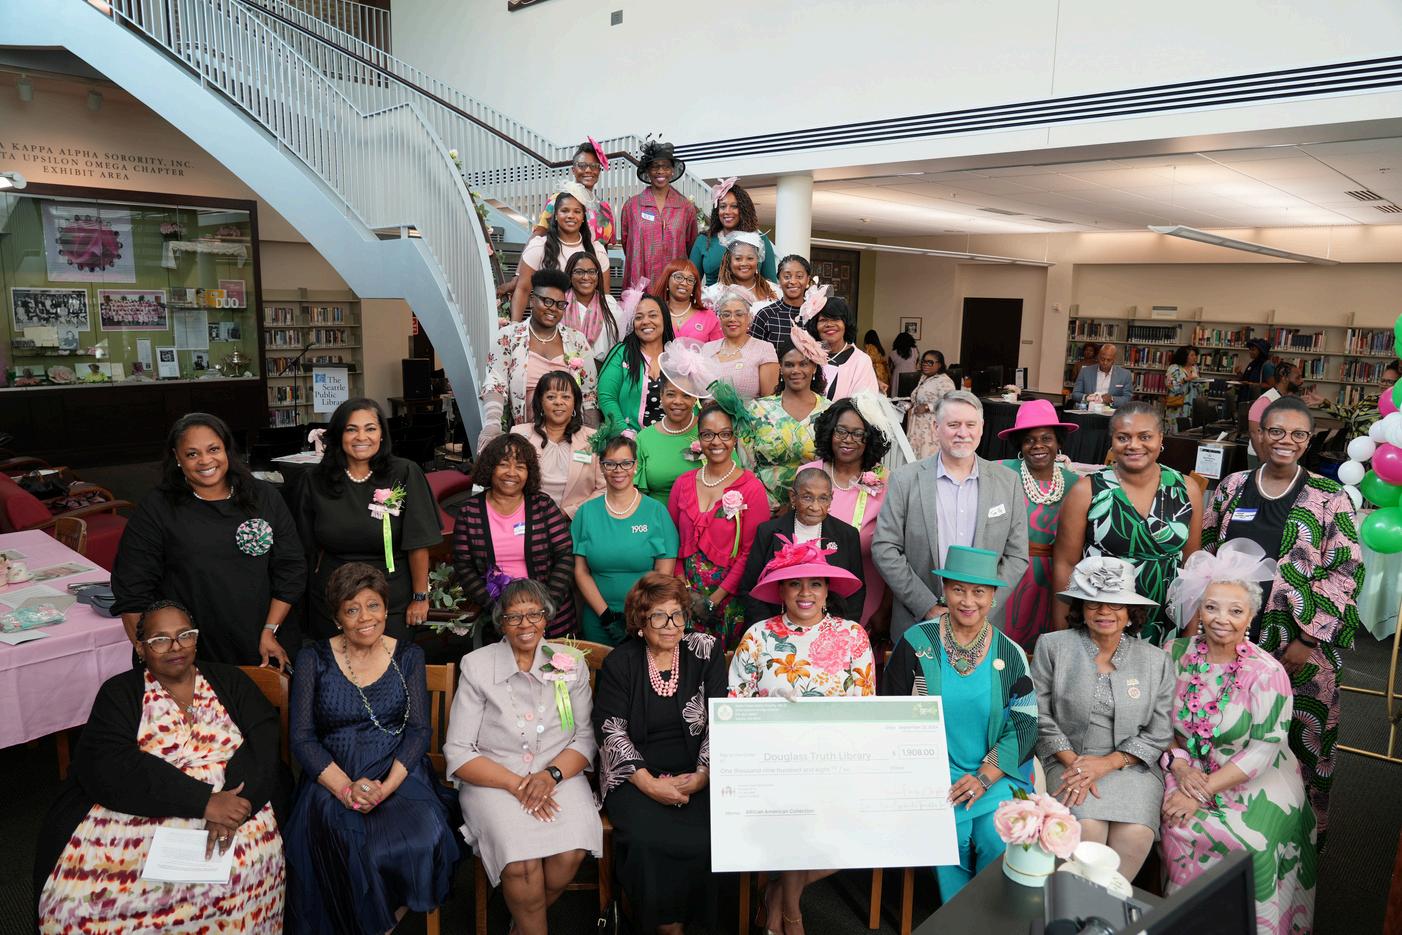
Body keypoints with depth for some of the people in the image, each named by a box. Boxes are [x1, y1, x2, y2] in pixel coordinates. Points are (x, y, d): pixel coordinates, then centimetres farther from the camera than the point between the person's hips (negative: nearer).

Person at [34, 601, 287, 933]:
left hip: (230, 806, 0)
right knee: (78, 892, -25)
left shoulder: (230, 682, 11)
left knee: (250, 861, -29)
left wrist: (232, 806, -22)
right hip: (135, 815, 0)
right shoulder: (119, 693, 7)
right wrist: (203, 801, -20)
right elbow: (107, 769, -9)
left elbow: (264, 742, -2)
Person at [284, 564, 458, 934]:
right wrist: (345, 788, -15)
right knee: (352, 851, -31)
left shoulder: (408, 656, 7)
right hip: (333, 780, -1)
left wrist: (387, 786, -15)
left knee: (424, 842, -27)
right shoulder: (314, 659, 4)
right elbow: (302, 737, -1)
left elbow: (419, 730, 1)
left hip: (399, 775, 1)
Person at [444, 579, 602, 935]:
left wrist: (552, 774, -13)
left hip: (559, 776, 2)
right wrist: (517, 784, -15)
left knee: (570, 854, -24)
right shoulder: (477, 666, -2)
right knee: (522, 863, -27)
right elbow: (458, 752, -4)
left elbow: (586, 737, 7)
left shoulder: (571, 662, 5)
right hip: (493, 779, -2)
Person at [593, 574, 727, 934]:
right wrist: (650, 784, -14)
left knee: (706, 840, -26)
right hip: (635, 778, -1)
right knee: (646, 840, -28)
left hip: (695, 778, 1)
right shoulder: (619, 663, 2)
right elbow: (611, 731, -4)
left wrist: (702, 776, -12)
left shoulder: (706, 652, 4)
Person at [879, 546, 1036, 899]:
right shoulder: (916, 643, -3)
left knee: (998, 836, -22)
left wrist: (984, 777, -12)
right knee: (949, 831, -25)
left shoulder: (1010, 654, 2)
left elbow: (1024, 725, 1)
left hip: (995, 773, 1)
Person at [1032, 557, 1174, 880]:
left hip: (1132, 766, 2)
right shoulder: (1052, 647, 2)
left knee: (1136, 834, -26)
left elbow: (1158, 735, 4)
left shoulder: (1156, 660, 6)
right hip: (1068, 760, -1)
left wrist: (1107, 763, -9)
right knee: (1085, 828, -28)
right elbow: (1040, 717, 1)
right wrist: (1074, 763, -11)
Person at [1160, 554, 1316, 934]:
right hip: (1188, 771, 3)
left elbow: (1263, 750, -14)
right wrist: (1179, 766, -14)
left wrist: (1204, 791, -19)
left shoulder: (1267, 673, -12)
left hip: (1256, 782, -2)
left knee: (1248, 842, -27)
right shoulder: (1177, 654, -1)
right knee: (1172, 827, -22)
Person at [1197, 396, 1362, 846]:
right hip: (1232, 638, 2)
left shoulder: (1330, 498, -3)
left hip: (1302, 644, -2)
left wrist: (1307, 639, -11)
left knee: (1299, 741, 4)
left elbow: (1346, 572, -6)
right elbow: (1205, 555, 11)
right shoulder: (1232, 487, 5)